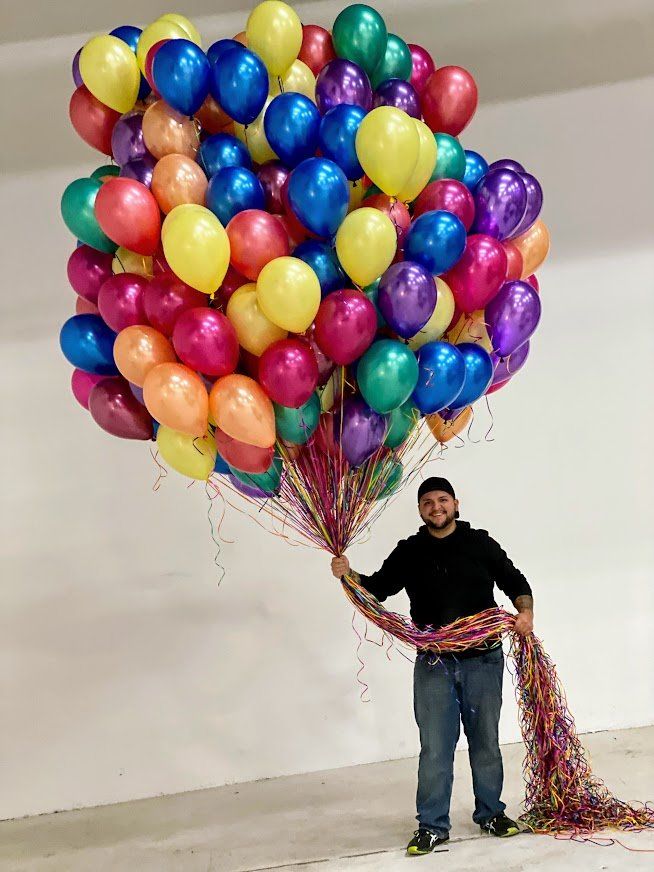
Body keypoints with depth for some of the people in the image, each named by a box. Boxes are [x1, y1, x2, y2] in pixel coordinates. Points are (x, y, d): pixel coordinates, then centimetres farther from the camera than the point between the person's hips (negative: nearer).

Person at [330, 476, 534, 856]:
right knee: (435, 747, 1)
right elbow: (378, 588, 7)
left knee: (486, 740, 11)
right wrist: (349, 574, -11)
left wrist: (526, 611, -12)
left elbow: (515, 581, 7)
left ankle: (491, 813, 27)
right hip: (433, 664, 0)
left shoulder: (480, 543, 3)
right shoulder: (409, 552, 7)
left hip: (484, 659, 0)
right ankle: (433, 825, 11)